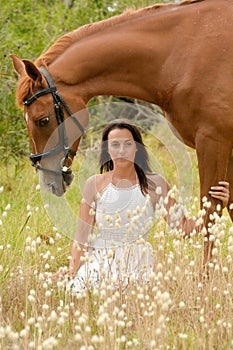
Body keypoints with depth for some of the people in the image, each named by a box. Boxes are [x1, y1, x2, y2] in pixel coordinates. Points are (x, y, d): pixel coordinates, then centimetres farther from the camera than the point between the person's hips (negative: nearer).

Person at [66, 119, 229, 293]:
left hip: (139, 269, 0)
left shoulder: (154, 184, 0)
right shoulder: (95, 184, -2)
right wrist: (70, 278, -10)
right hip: (98, 268, 0)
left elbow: (184, 227, -2)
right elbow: (81, 240, 0)